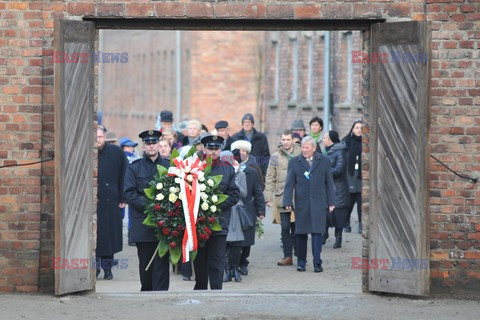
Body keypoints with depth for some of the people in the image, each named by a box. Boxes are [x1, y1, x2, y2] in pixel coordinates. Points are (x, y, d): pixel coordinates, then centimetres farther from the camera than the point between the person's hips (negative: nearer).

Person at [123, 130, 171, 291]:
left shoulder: (169, 166, 10)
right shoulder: (134, 168, 9)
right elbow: (129, 193, 0)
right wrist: (148, 205, -13)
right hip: (142, 222, 1)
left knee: (161, 262, -6)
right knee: (145, 261, 7)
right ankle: (146, 292, 18)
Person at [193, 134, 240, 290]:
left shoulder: (228, 169, 7)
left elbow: (234, 195, 3)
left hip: (219, 222, 0)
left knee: (217, 262, -3)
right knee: (199, 260, 9)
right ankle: (200, 289, 22)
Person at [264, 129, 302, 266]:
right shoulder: (276, 157, 5)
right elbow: (270, 178, 6)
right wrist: (268, 197, -1)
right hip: (282, 197, 0)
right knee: (285, 228, -2)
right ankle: (287, 256, 3)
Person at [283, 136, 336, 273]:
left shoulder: (324, 161, 6)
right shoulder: (294, 162, 6)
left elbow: (329, 183, 8)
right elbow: (289, 184, 3)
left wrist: (331, 202, 3)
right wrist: (288, 202, -6)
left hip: (318, 204, -1)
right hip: (301, 204, 1)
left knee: (317, 232, -6)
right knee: (300, 233, 4)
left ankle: (317, 263, -3)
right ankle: (301, 262, 14)